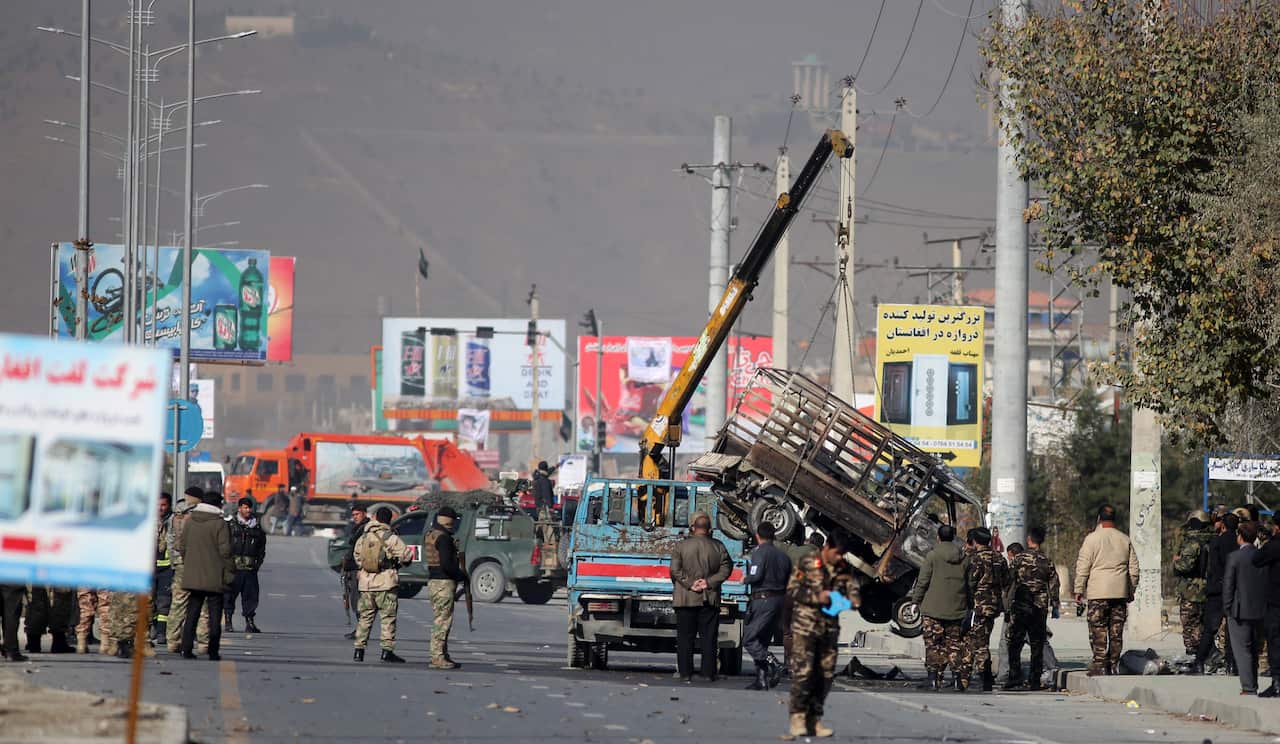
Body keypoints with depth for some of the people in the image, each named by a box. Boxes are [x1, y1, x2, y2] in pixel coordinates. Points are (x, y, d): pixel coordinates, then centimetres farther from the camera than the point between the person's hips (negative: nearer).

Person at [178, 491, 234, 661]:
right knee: (214, 615, 2)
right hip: (214, 578, -4)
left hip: (193, 576, 4)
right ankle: (213, 651, -1)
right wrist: (230, 572, -3)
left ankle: (187, 649, 6)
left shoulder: (190, 521, 6)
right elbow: (225, 551, -12)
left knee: (192, 614, 10)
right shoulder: (220, 524, -11)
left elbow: (182, 546, 11)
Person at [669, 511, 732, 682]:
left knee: (685, 638, 4)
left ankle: (685, 672, 2)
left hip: (686, 598, -1)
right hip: (710, 599, 1)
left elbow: (675, 570, -9)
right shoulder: (718, 547, 1)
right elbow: (726, 569, -3)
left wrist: (689, 583, -9)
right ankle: (708, 673, 3)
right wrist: (709, 582, -6)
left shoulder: (681, 546, -2)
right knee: (708, 638, 5)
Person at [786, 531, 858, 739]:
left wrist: (853, 599, -12)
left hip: (830, 628, 5)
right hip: (806, 626, -5)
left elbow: (852, 587, 12)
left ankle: (814, 719, 13)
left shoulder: (844, 570, 10)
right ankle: (797, 717, -7)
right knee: (803, 672, -11)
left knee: (825, 674, 5)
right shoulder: (807, 564, -4)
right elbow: (792, 589, -5)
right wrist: (816, 597, -17)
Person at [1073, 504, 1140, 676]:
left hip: (1098, 593, -4)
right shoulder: (1125, 539, 8)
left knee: (1098, 631, -3)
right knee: (1116, 632, 7)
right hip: (1120, 593, 4)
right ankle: (1113, 666, 8)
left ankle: (1099, 665, -9)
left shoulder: (1092, 539, -5)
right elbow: (1134, 569, 13)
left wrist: (1079, 590, 3)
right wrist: (1131, 592, 22)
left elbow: (1082, 567, -5)